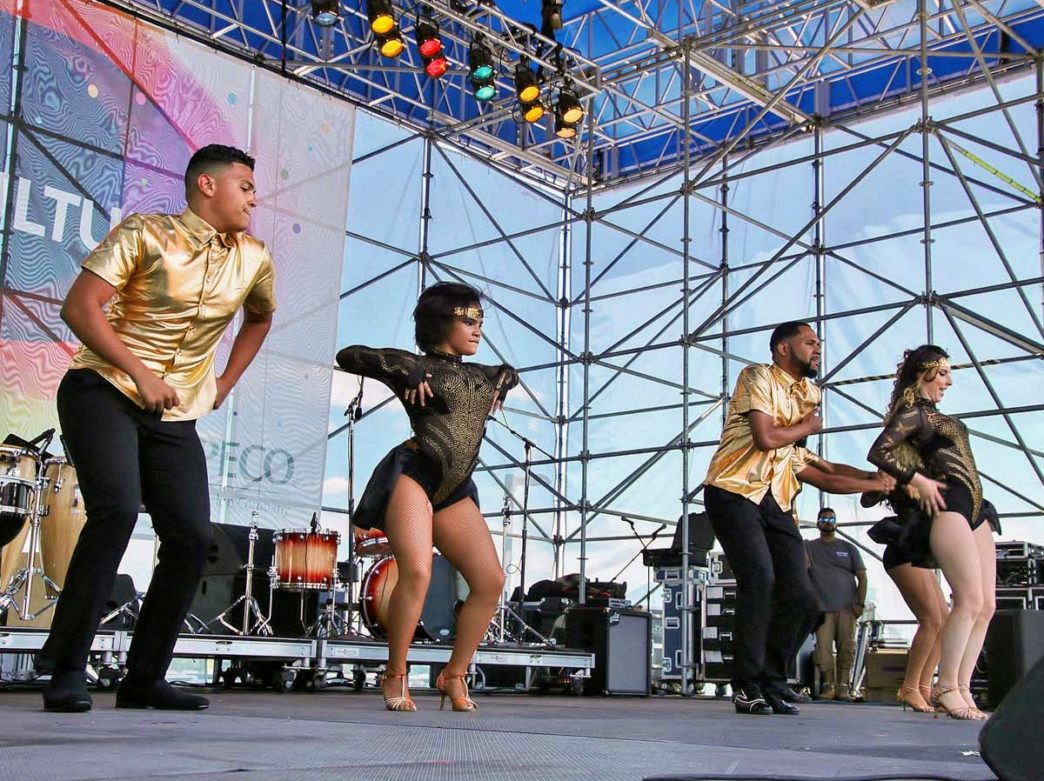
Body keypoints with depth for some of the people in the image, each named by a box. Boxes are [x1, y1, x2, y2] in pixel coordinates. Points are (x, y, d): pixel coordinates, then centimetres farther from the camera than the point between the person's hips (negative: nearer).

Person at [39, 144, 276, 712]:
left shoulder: (254, 260, 8)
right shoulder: (145, 233, -6)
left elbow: (259, 318, 30)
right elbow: (80, 307, -14)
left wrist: (225, 384, 20)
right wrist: (140, 373, -21)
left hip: (176, 416, 5)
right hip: (104, 390, -5)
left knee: (192, 536, -6)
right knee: (117, 509, -25)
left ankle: (143, 678, 7)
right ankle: (65, 670, -15)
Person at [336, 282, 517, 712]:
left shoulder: (480, 375, 23)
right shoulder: (416, 365, 6)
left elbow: (508, 372, 45)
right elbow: (348, 355, 0)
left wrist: (505, 379, 22)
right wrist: (404, 370, -10)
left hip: (455, 492, 7)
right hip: (413, 475, -7)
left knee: (491, 581, -4)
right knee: (417, 572, -25)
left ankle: (454, 675, 9)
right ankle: (395, 676, -10)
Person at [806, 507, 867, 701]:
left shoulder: (848, 548, 14)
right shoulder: (809, 547, 12)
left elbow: (862, 576, 12)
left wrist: (860, 603, 0)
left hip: (847, 607, 1)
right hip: (823, 608, -1)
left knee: (847, 647, -4)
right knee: (823, 647, -9)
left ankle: (843, 686, 2)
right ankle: (829, 686, 1)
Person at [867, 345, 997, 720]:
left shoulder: (935, 414, 25)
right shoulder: (913, 413, -2)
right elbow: (878, 452, -15)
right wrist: (918, 481, -15)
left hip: (973, 509, 9)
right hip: (946, 506, -9)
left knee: (986, 607, 2)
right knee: (970, 600, -17)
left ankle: (961, 689, 4)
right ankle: (946, 687, -10)